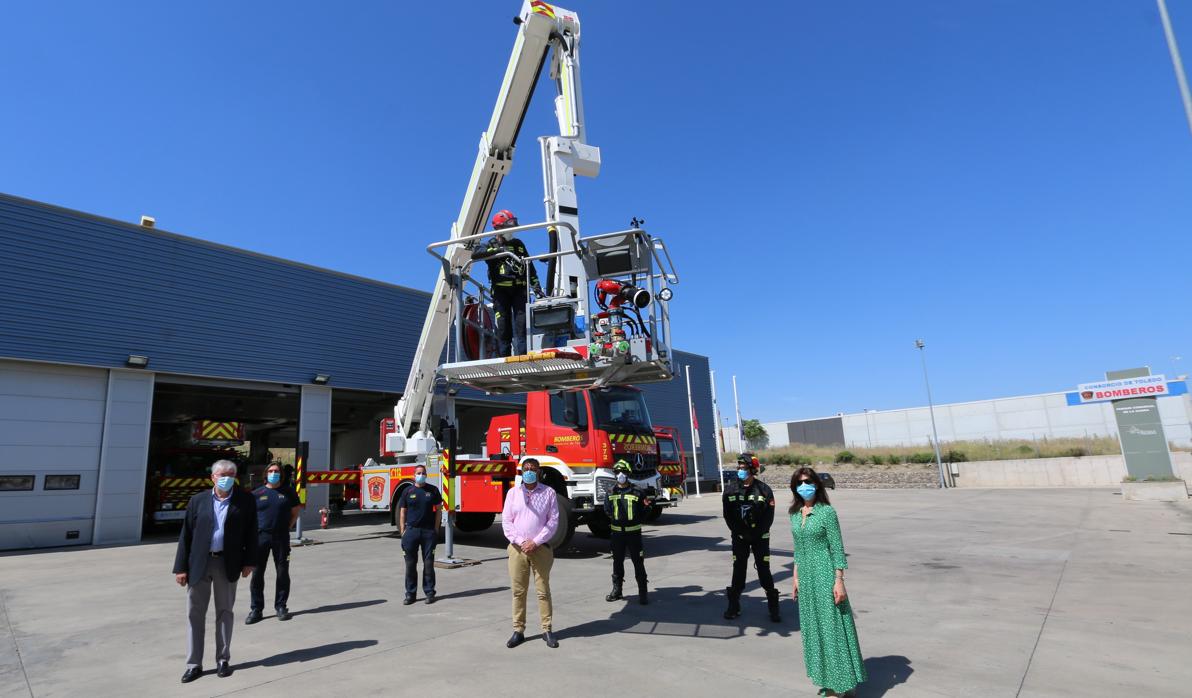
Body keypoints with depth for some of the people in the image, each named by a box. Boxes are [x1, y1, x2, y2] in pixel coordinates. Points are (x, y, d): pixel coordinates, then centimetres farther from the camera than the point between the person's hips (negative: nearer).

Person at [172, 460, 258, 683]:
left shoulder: (245, 501, -2)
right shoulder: (198, 500, 2)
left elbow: (251, 533, 0)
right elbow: (186, 535, 2)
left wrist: (248, 562, -4)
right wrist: (181, 567, -2)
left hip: (227, 564, -1)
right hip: (199, 564, 1)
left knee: (224, 612, 10)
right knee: (195, 614, 6)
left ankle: (223, 660, 23)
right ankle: (194, 664, 18)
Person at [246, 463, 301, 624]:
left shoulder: (288, 492, 5)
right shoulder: (257, 494, 4)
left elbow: (296, 511, 13)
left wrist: (288, 527, 4)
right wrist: (253, 530, 0)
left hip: (281, 538, 0)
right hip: (260, 537, 0)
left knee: (282, 573, 5)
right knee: (257, 573, 2)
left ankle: (281, 606, 16)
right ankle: (256, 609, 14)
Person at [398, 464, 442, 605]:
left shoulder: (433, 490, 3)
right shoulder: (408, 491, 4)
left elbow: (438, 510, 5)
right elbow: (402, 512, 6)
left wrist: (436, 529, -2)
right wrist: (403, 531, -1)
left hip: (429, 531, 0)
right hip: (411, 531, 1)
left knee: (428, 563, 4)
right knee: (410, 564, 5)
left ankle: (429, 592, 13)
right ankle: (410, 593, 15)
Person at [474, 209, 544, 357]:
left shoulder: (518, 244, 20)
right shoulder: (491, 246, 9)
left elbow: (529, 265, 21)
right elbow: (476, 255, -13)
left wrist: (536, 285, 11)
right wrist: (498, 250, -21)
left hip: (520, 289, 2)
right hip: (501, 290, -2)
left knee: (521, 325, -7)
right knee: (503, 327, -3)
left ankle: (522, 356, -9)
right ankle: (504, 358, 1)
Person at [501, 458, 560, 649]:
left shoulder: (548, 493, 0)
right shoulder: (513, 492, 5)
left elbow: (553, 521, -2)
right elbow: (506, 521, 2)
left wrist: (535, 542, -10)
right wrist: (520, 542, -9)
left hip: (541, 548, -1)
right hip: (517, 548, 1)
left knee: (543, 590, 4)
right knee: (518, 591, 6)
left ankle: (546, 630, 14)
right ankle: (518, 630, 17)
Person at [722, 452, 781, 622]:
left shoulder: (763, 489, -7)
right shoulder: (731, 488, -2)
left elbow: (769, 516, -6)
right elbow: (728, 515, -1)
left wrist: (756, 534, -12)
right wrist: (740, 532, -9)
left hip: (760, 537, -2)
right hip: (739, 537, 2)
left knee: (764, 570, 1)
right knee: (738, 570, 6)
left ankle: (773, 608, 13)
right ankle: (734, 606, 16)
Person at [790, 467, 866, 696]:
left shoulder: (827, 512, -12)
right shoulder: (795, 514, 6)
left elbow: (837, 549, -11)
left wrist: (839, 580, -15)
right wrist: (796, 577, 13)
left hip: (825, 576, -6)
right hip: (807, 577, 6)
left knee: (832, 625, 0)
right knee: (813, 627, 13)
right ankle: (828, 679, 27)